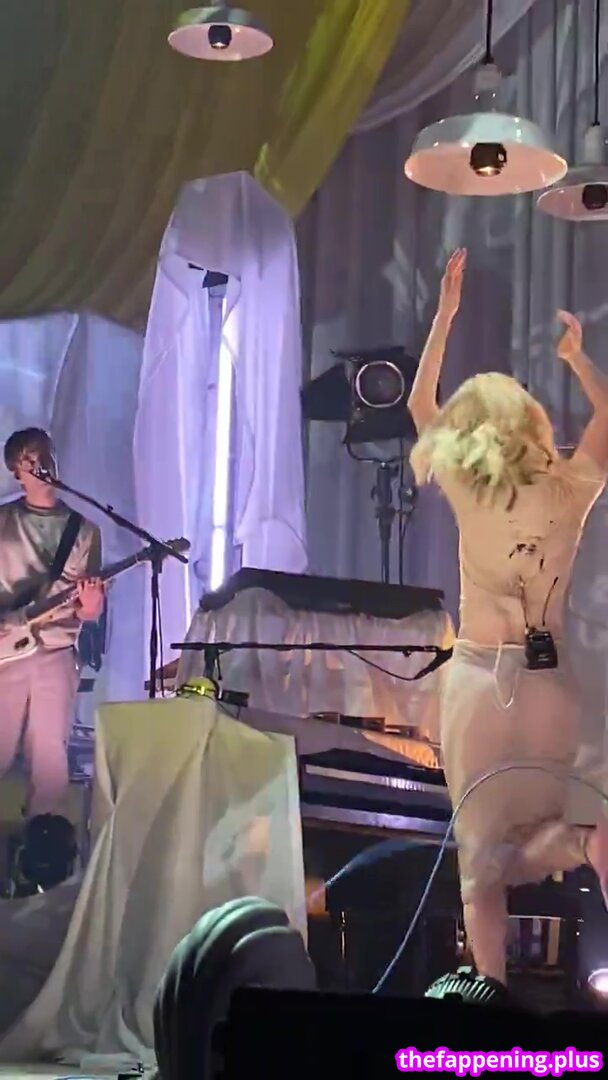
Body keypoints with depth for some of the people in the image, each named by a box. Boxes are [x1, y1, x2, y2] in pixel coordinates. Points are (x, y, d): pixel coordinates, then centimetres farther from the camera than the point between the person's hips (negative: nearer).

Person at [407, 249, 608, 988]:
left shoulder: (466, 489, -3)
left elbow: (421, 405, 13)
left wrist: (446, 313, 17)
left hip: (479, 677, -2)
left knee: (481, 848, 3)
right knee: (532, 833, 11)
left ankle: (493, 1000, -15)